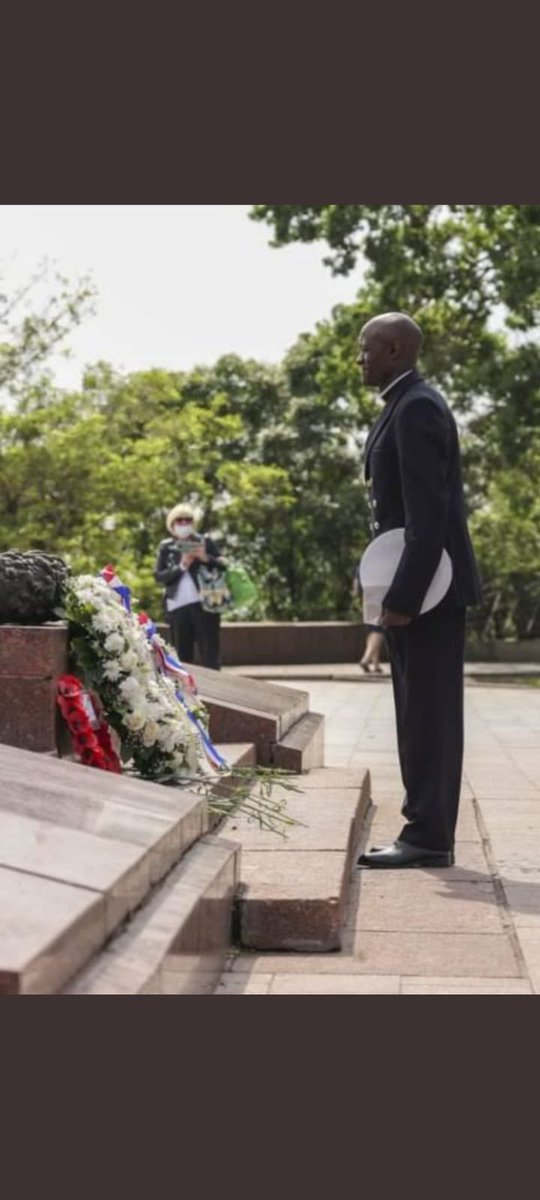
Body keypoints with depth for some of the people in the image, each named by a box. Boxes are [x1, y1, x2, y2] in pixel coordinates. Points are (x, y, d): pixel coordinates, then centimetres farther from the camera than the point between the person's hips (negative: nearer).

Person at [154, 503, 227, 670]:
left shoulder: (205, 541, 10)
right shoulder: (166, 547, 11)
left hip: (204, 604, -1)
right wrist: (181, 566, -10)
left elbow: (223, 566, 4)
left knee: (210, 655, -3)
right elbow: (158, 576, 2)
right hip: (177, 606, 1)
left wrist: (207, 558, -14)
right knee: (182, 657, 1)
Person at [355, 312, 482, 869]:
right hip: (414, 586, 10)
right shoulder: (405, 406, 17)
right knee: (420, 713, 12)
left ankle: (430, 837, 0)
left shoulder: (416, 407, -14)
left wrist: (403, 595, -23)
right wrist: (388, 586, 16)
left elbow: (429, 511, -22)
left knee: (430, 713, -5)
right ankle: (425, 831, 18)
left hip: (428, 587, -10)